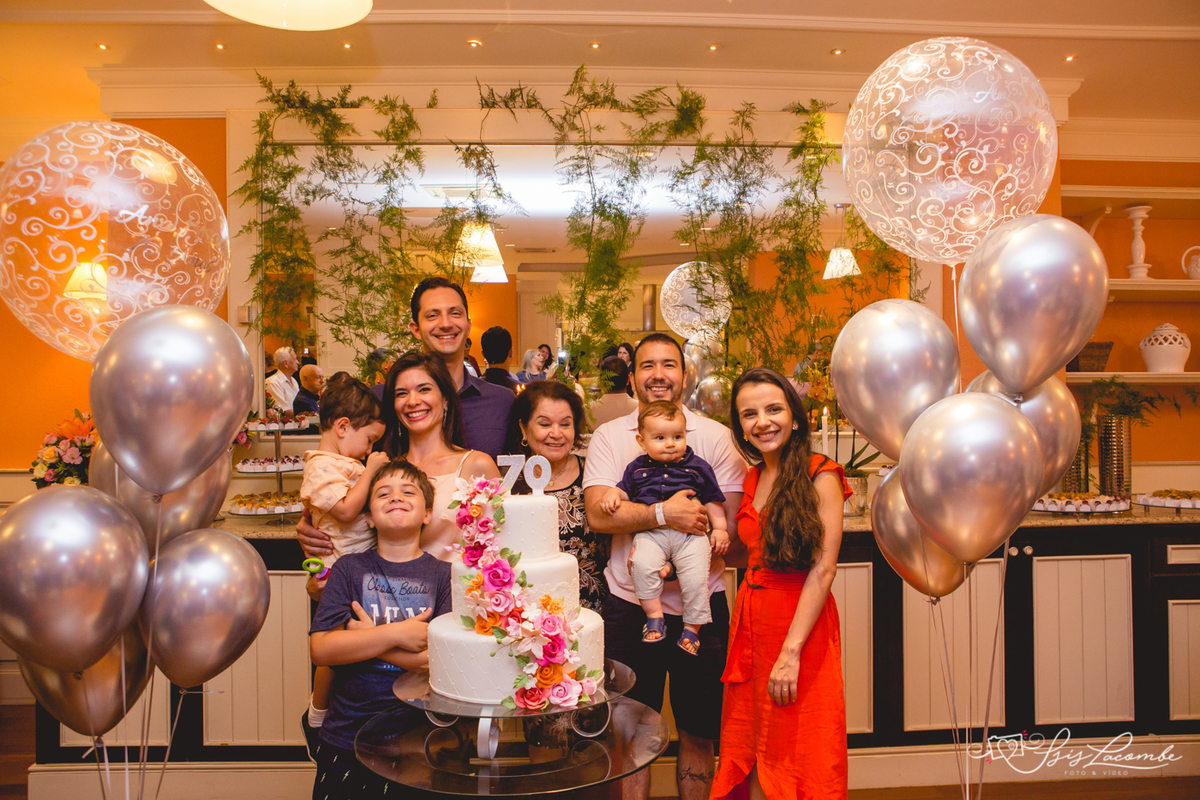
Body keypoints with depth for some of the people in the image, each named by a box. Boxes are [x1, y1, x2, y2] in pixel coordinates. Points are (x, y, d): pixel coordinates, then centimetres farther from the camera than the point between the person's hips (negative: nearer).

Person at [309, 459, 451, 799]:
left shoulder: (443, 574, -4)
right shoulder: (349, 568, -1)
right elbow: (321, 649, -10)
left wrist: (367, 638, -14)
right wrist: (396, 634, -18)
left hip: (418, 737, -1)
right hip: (346, 737, 1)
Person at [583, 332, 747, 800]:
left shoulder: (716, 437, 3)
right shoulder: (609, 437, 4)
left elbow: (731, 527, -3)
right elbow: (598, 515, -10)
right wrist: (664, 514, -22)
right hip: (629, 604, 0)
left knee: (697, 731, 12)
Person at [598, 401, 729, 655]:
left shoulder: (697, 466, 11)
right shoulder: (638, 468, 14)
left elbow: (712, 500, 15)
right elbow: (624, 489, 21)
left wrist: (720, 528, 8)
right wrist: (612, 495, -1)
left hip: (690, 532, -1)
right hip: (651, 533, 1)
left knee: (695, 575, -18)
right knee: (643, 563, -27)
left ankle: (692, 627, 0)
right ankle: (654, 615, -13)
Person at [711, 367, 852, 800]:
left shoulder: (820, 476, -9)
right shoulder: (751, 479, 11)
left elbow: (822, 570, -15)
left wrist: (791, 651, -19)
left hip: (803, 624, -6)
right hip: (750, 618, 6)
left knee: (798, 759, 6)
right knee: (753, 757, 12)